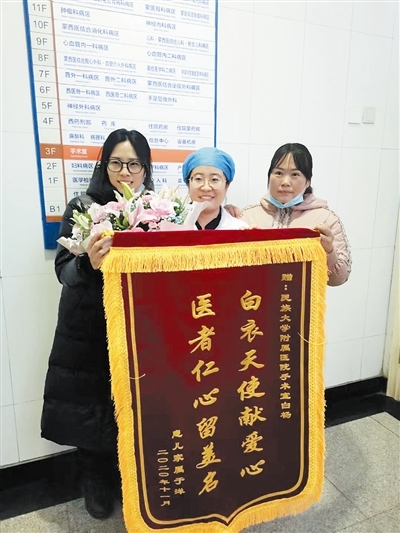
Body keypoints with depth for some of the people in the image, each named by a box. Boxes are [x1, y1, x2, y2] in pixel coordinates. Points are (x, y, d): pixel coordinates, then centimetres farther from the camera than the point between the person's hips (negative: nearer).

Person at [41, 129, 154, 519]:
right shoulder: (82, 207, -3)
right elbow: (64, 270, -7)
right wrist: (89, 263, -27)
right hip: (89, 330, -1)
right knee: (90, 406, 10)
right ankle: (96, 483, 40)